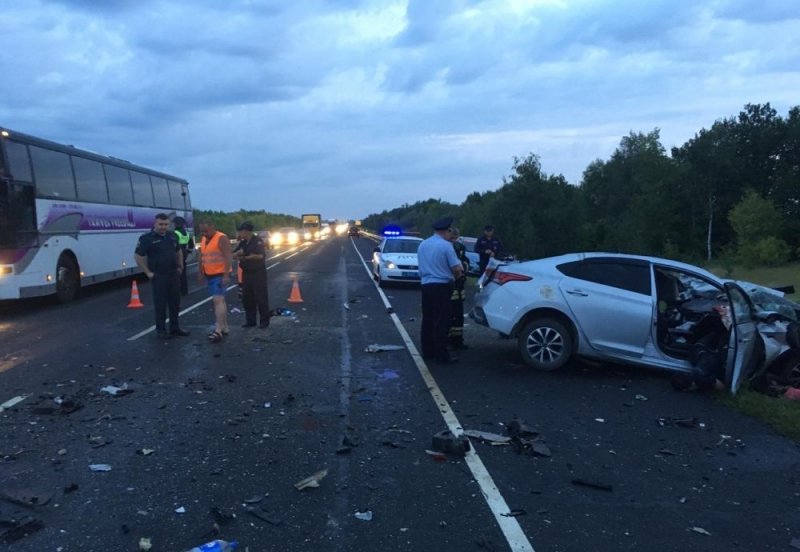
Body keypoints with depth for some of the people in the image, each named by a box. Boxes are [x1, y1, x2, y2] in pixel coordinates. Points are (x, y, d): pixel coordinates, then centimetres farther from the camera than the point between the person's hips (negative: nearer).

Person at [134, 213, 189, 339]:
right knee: (160, 304, 0)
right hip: (159, 277, -6)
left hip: (174, 274, 6)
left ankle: (175, 328, 22)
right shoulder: (147, 238, -9)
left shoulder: (172, 236, 9)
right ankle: (161, 330, 10)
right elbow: (138, 256, -7)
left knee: (175, 302, 11)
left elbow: (179, 252, 24)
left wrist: (180, 266, 14)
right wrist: (148, 272, -9)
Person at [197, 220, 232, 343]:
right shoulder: (204, 240, 12)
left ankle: (218, 330, -17)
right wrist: (200, 273, 15)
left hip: (221, 274, -9)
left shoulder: (222, 238, -13)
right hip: (210, 275, 9)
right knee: (220, 300, 13)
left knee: (218, 300, -15)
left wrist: (226, 275, -24)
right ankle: (224, 327, 20)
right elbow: (202, 257, 19)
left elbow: (228, 257, -19)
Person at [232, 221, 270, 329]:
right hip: (246, 273, 7)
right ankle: (250, 321, 18)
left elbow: (260, 256, -21)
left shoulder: (258, 241, -10)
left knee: (261, 298, -2)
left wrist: (245, 257, -12)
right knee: (247, 298, 8)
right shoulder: (242, 243, 11)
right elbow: (234, 256, 12)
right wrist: (238, 253, -12)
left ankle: (264, 321, 6)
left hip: (258, 273, -7)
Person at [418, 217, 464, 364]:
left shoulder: (422, 245, 9)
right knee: (441, 322, -3)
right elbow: (457, 268, -13)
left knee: (427, 319, 13)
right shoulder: (446, 245, -12)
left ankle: (427, 351, 19)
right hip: (441, 286, -7)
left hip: (426, 284, 7)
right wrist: (457, 275, 8)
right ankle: (441, 354, -1)